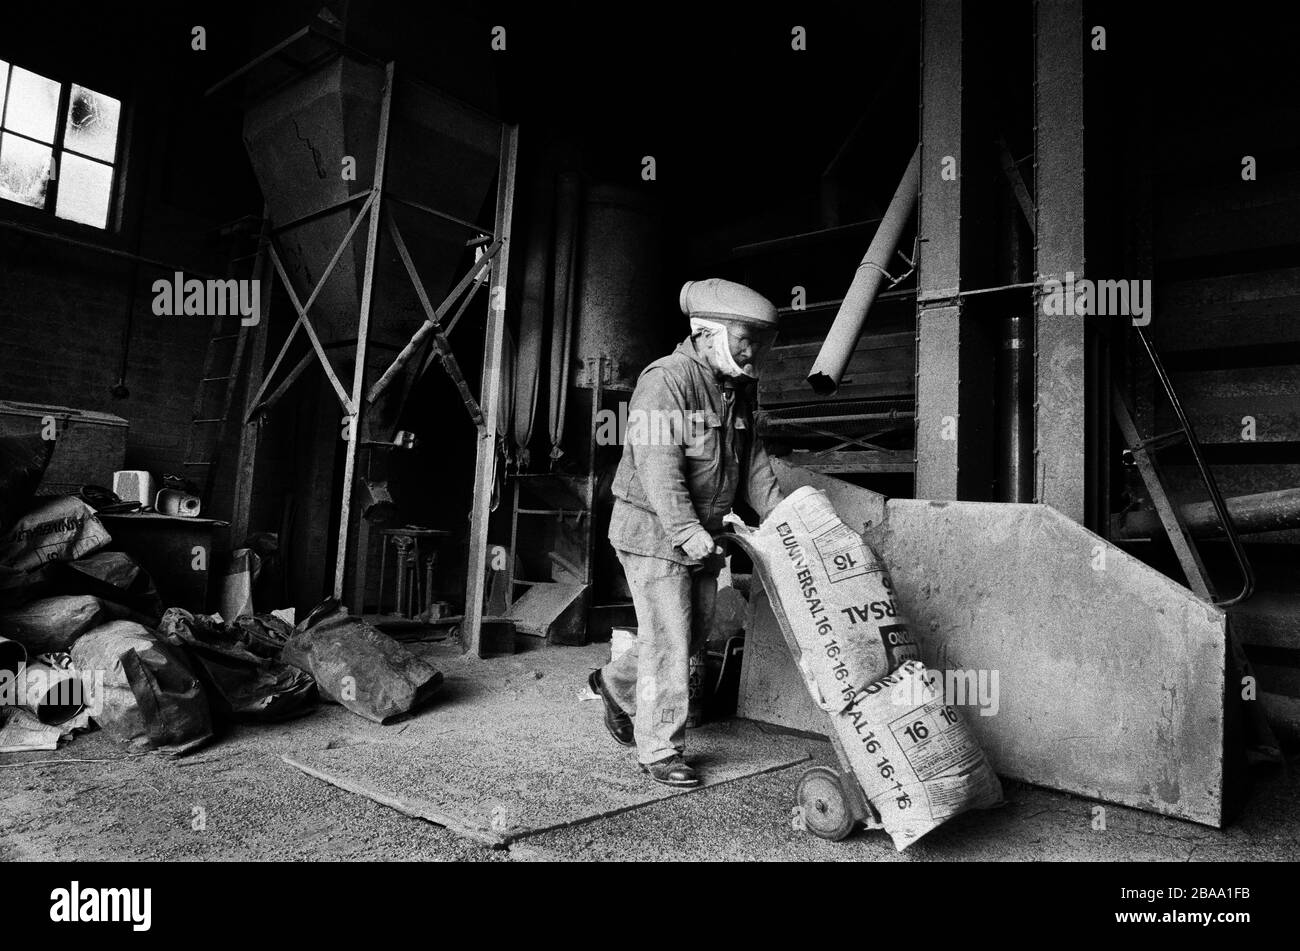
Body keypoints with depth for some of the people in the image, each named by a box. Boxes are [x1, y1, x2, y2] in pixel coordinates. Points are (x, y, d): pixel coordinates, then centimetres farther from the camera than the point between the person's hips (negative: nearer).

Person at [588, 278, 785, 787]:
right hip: (654, 531, -9)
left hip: (700, 537, 9)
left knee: (695, 631, 16)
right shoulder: (666, 380, -18)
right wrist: (687, 531, -31)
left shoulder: (734, 393, 12)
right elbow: (658, 464, -27)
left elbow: (753, 461, 15)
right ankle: (660, 749, 11)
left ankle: (616, 683, 39)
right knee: (668, 641, -4)